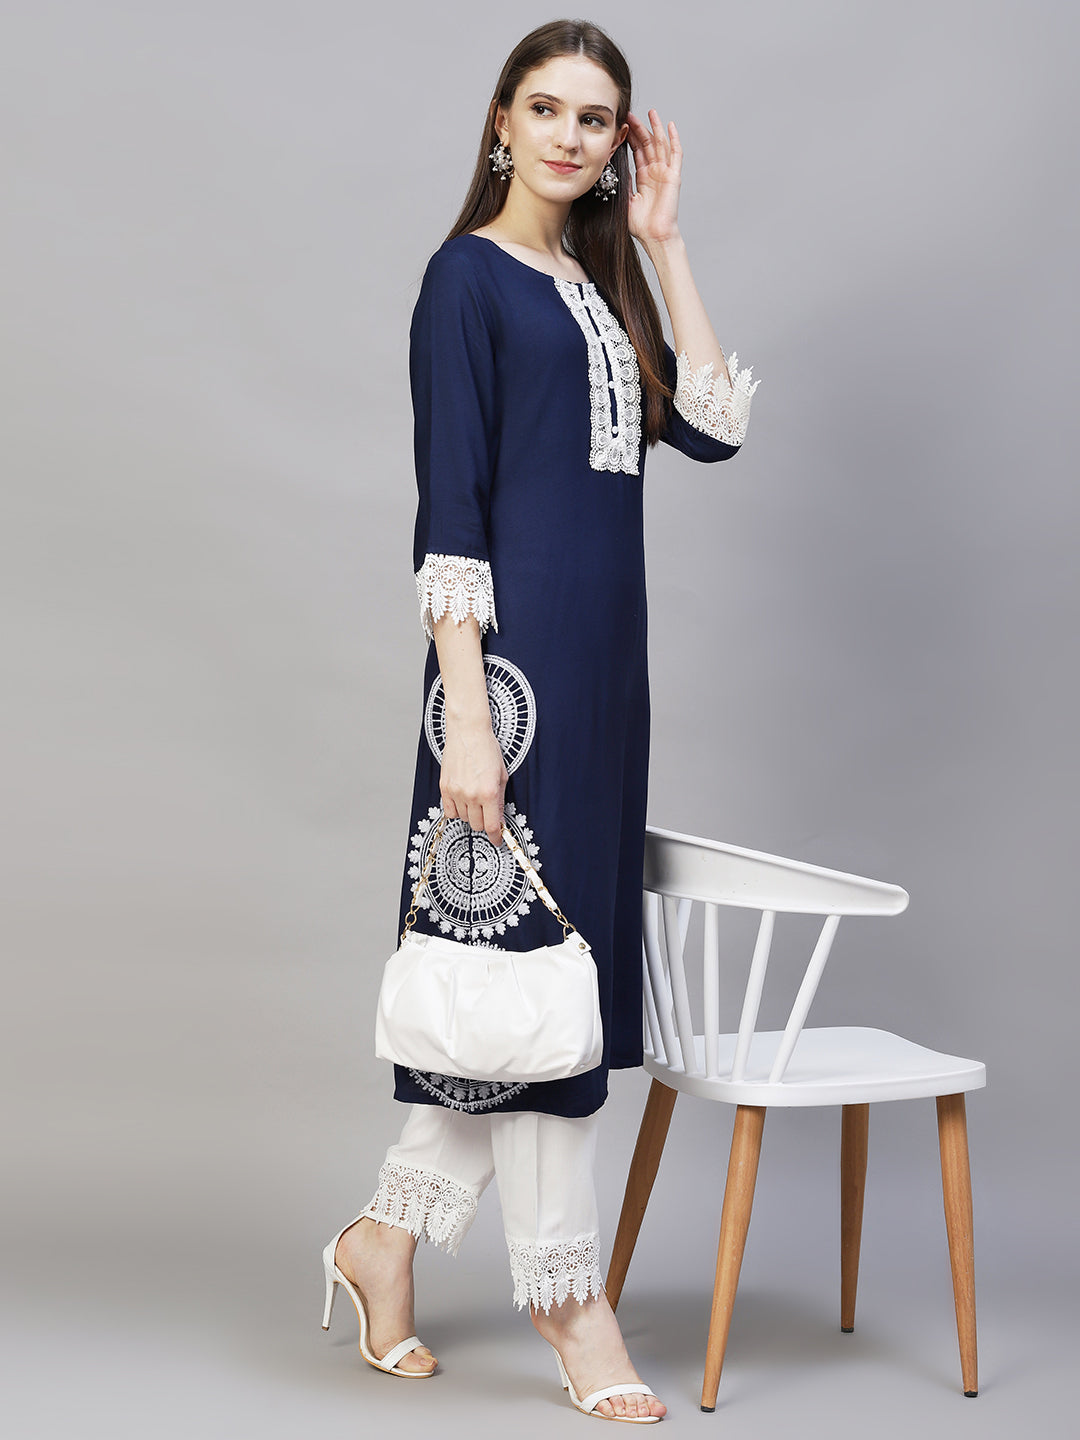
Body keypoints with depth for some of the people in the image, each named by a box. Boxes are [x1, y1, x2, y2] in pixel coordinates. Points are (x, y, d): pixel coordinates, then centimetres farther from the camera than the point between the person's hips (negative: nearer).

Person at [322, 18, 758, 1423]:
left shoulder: (599, 281, 18)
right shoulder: (471, 275, -3)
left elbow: (711, 428, 7)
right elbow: (450, 506, -11)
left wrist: (663, 246, 8)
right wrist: (465, 708, -18)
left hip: (607, 649, 8)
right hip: (517, 645, -8)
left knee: (562, 939, 10)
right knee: (524, 938, -2)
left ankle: (387, 1237, 23)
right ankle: (570, 1296, 9)